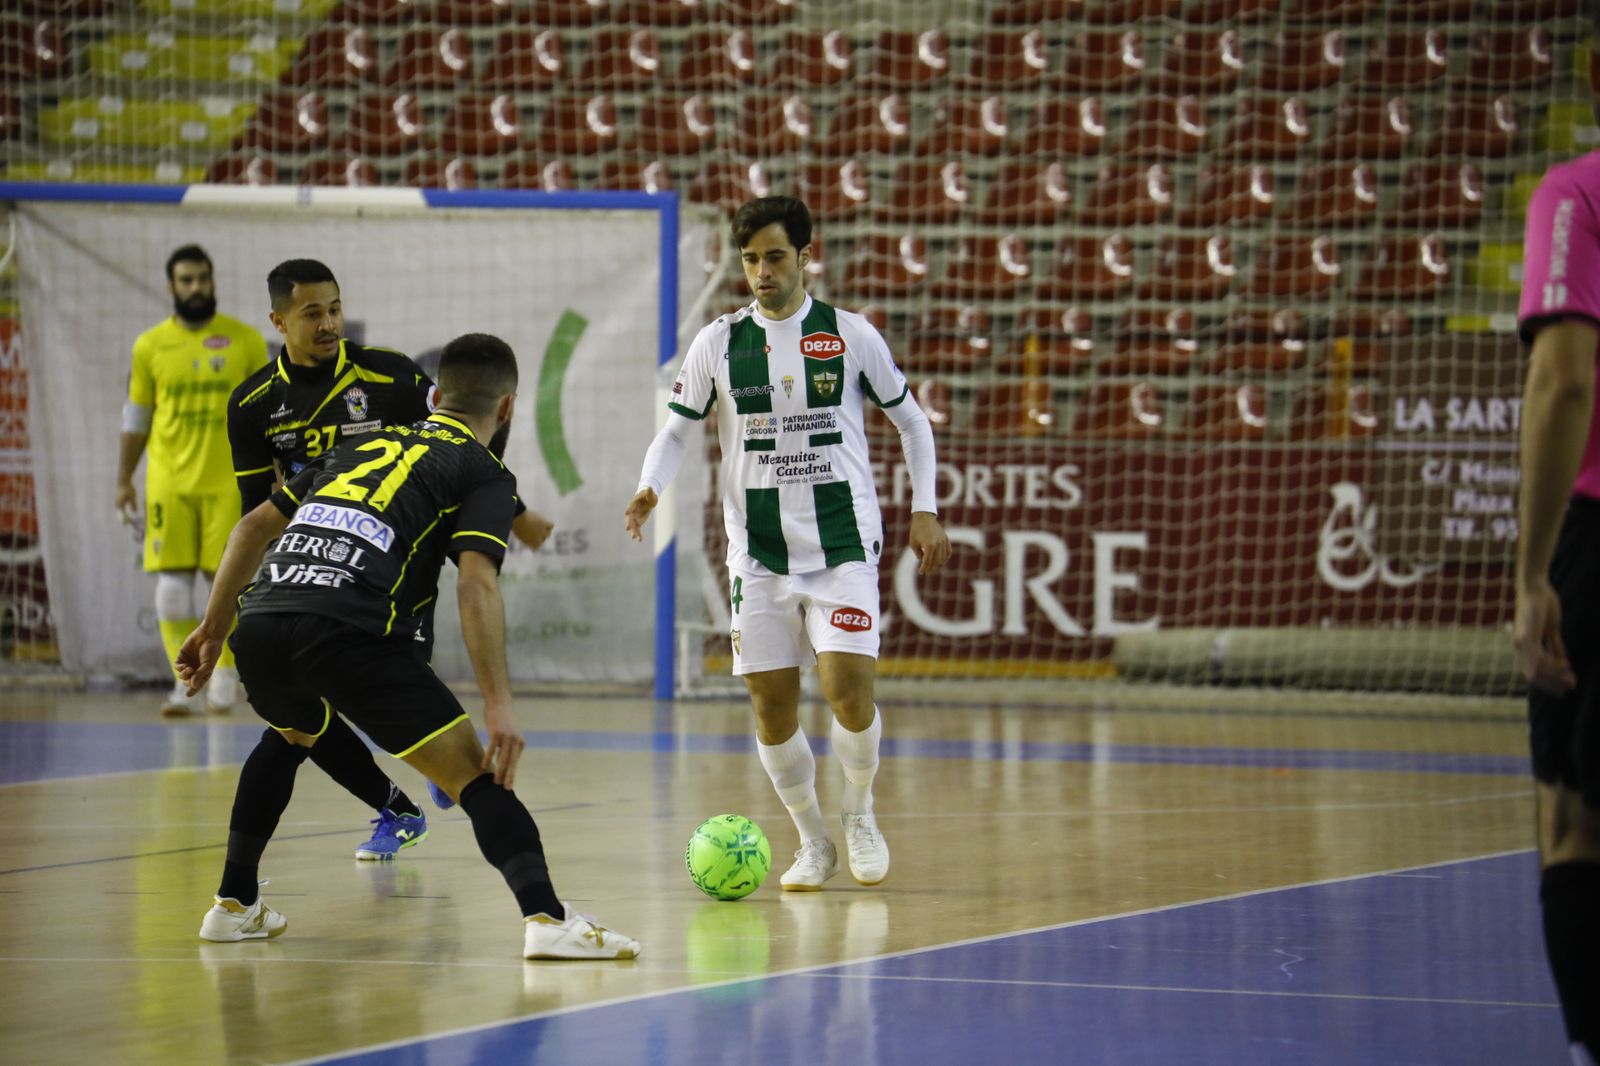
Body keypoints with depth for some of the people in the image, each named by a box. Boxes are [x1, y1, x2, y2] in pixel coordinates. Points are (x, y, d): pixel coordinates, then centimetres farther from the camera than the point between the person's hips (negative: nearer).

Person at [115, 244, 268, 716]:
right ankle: (185, 684, 2)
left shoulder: (246, 341, 2)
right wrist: (123, 481, 9)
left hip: (228, 483, -1)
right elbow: (136, 417, 13)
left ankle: (225, 677, 11)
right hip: (168, 483, 1)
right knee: (172, 585, -3)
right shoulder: (150, 346, 6)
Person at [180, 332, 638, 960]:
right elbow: (476, 584, -4)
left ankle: (234, 905, 35)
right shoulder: (485, 474, 12)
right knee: (475, 773, -2)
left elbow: (253, 526, 30)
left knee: (293, 737, 37)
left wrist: (214, 626, 35)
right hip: (347, 634, -6)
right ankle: (546, 917, -22)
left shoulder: (368, 445, 30)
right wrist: (498, 705, -8)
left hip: (259, 623, 6)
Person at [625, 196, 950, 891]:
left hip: (843, 542, -2)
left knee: (847, 687, -16)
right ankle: (812, 843, 19)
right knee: (772, 703, 0)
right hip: (758, 551, 2)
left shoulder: (851, 336, 0)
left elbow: (911, 421, 11)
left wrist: (924, 509, 3)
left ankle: (859, 812, 11)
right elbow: (677, 429, 8)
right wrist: (649, 488, -11)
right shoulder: (719, 343, 2)